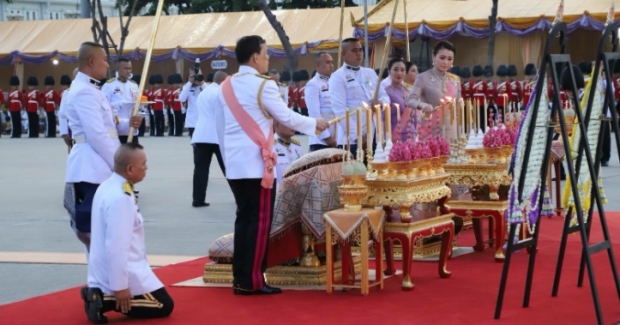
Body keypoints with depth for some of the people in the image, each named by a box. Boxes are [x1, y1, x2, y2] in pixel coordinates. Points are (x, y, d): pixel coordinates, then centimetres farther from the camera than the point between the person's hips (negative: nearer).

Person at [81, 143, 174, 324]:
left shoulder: (108, 187, 5)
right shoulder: (120, 198, -25)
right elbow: (117, 246, -27)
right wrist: (120, 287, -22)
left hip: (106, 270, 10)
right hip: (120, 272, -10)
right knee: (164, 306, 4)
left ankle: (100, 295, 8)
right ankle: (104, 300, -8)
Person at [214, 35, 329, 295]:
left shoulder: (226, 86, 10)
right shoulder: (263, 85, -10)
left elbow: (220, 126, 14)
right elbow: (286, 117, -5)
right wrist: (315, 123, 10)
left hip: (234, 164, 7)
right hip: (257, 163, -7)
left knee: (244, 217, 12)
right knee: (260, 221, -2)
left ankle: (240, 277, 13)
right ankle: (251, 281, -3)